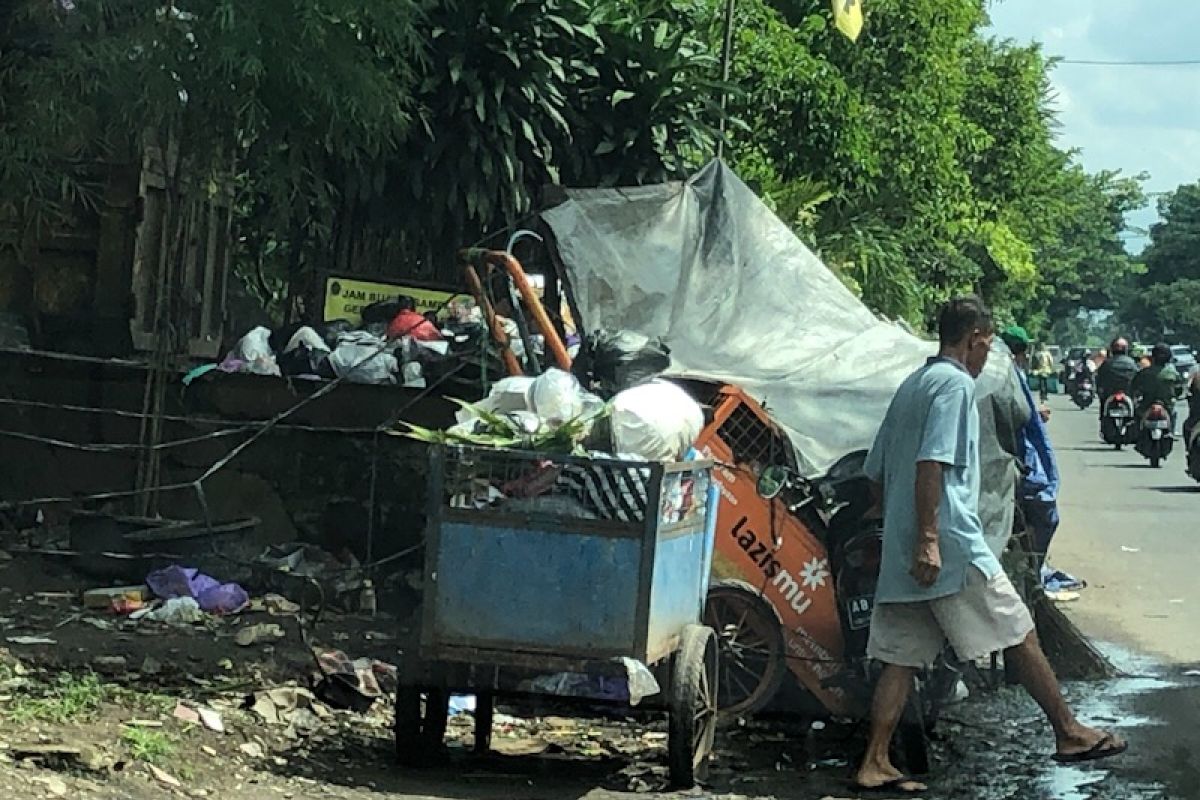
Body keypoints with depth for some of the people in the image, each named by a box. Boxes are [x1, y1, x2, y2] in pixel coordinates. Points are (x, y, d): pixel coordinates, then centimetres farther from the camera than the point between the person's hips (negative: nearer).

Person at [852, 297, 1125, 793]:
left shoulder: (911, 386, 20)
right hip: (951, 546, -9)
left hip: (900, 551, 9)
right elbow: (931, 464, -20)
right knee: (1019, 634, 1)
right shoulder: (955, 383, -8)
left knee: (902, 657, 6)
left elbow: (877, 472, 22)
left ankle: (875, 765, 2)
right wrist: (929, 540, -23)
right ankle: (1069, 734, 8)